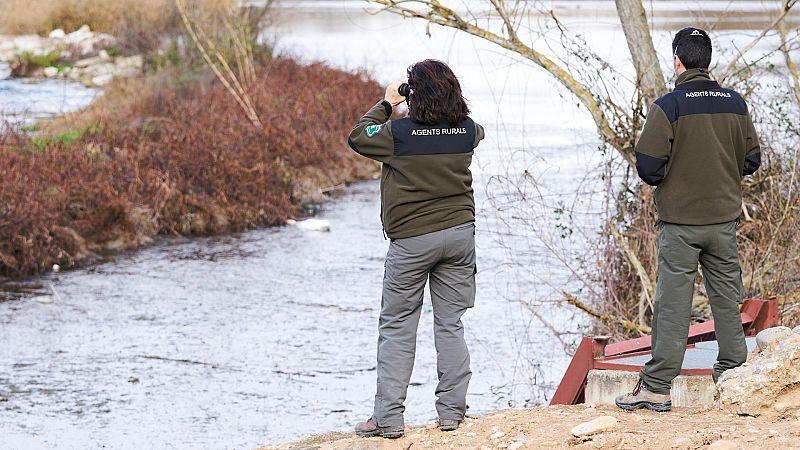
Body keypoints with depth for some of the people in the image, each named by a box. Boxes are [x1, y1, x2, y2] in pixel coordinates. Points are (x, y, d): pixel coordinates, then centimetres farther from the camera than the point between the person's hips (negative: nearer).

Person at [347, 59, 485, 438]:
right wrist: (443, 105, 19)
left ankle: (388, 417, 1)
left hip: (411, 240, -4)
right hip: (460, 232, 4)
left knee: (397, 327, 3)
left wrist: (386, 104, 13)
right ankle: (451, 411, 11)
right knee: (451, 324, 11)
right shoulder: (467, 130, -3)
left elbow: (357, 137, 4)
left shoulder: (399, 132, -15)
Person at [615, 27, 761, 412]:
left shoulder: (668, 106, -13)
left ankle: (656, 386, -2)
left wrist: (664, 178, 5)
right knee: (727, 298, 13)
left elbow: (648, 166, -15)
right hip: (724, 218, 4)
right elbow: (751, 160, 9)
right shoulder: (735, 103, 3)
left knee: (672, 303, -2)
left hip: (680, 221, -4)